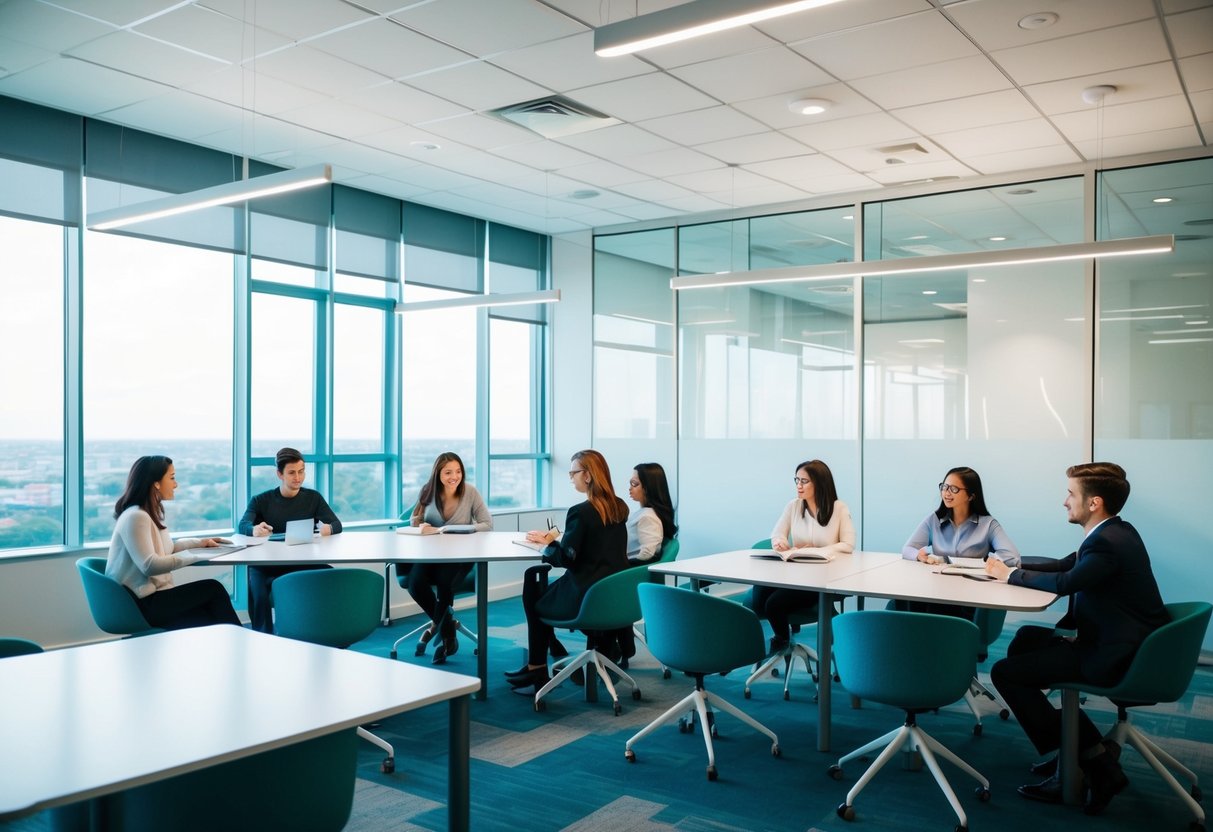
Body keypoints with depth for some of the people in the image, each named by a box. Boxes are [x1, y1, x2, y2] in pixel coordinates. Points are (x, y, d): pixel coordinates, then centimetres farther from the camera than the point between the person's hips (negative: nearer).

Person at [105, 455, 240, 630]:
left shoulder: (152, 513, 13)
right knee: (213, 589, -15)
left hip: (153, 595, 9)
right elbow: (149, 566, -25)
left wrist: (199, 543, 16)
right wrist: (195, 556, -20)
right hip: (141, 603, -9)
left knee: (211, 617, -11)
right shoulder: (135, 517, -17)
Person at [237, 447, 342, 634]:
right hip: (267, 564, -1)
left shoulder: (313, 498, 8)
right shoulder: (261, 501, 2)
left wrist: (328, 529, -28)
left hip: (304, 563, 2)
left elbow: (336, 524, -1)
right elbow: (243, 526, -14)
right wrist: (255, 530, -40)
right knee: (258, 594, -34)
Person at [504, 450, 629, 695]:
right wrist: (559, 538, 10)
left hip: (586, 598, -8)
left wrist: (548, 542, 1)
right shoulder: (620, 508, 4)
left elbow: (565, 558, -17)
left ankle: (537, 671, 29)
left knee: (535, 601, 21)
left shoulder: (581, 512, -20)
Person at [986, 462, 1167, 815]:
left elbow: (1065, 582, -26)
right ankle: (1078, 746, 21)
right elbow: (1063, 566, 16)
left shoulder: (1109, 542, -23)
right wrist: (1010, 567, 5)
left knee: (1005, 673, -11)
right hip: (1115, 643, 11)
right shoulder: (1113, 533, 10)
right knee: (1026, 639, 22)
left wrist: (1011, 574, -10)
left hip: (1115, 658, -11)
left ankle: (1096, 761, -2)